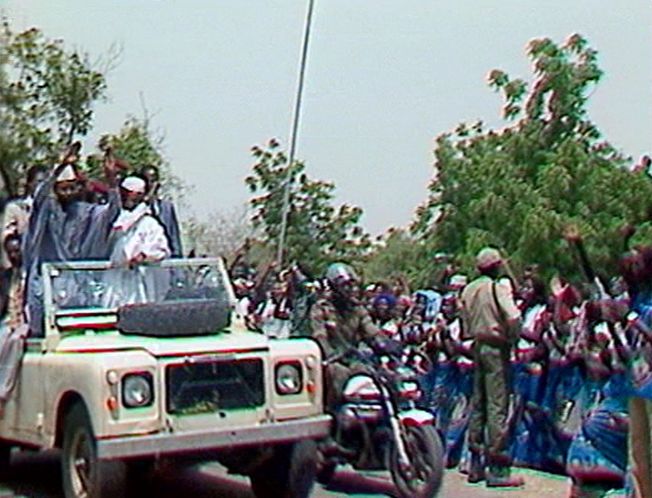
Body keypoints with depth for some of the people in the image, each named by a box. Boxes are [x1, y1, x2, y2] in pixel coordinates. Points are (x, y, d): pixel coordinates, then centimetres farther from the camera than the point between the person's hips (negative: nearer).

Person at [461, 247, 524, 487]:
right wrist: (511, 337, -6)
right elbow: (513, 317, -20)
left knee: (477, 403, 12)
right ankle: (497, 469, -7)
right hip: (496, 347, -7)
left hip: (477, 346, 7)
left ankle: (475, 466, 16)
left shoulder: (468, 289, 11)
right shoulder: (499, 286, -10)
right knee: (497, 404, -7)